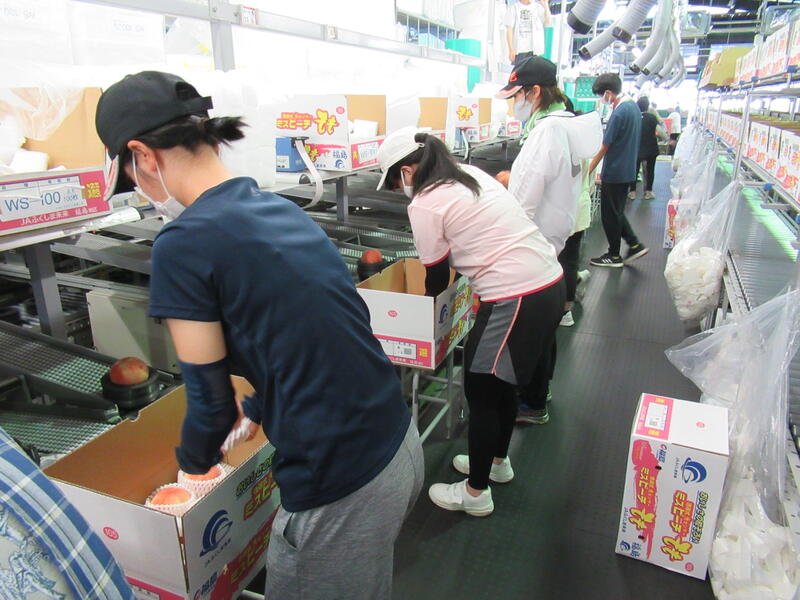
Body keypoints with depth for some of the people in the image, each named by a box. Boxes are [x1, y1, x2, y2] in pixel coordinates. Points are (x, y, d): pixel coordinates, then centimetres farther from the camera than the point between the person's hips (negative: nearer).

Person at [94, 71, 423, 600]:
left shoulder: (184, 244, -17)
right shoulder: (280, 208, 6)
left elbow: (211, 400, -8)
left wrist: (194, 461, 15)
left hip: (341, 486, -7)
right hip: (403, 445, 8)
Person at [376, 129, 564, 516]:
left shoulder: (424, 204, -10)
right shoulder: (471, 174, 14)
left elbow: (437, 277, -1)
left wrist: (425, 298, 20)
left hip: (515, 299, -9)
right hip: (551, 281, 9)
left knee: (481, 393, 7)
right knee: (501, 382, 24)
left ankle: (475, 493, 24)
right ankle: (498, 461, 45)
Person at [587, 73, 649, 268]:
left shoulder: (619, 113, -21)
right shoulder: (634, 106, 8)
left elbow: (604, 148, -19)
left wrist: (588, 171, -11)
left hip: (614, 174, -9)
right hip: (628, 170, 9)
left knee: (610, 215, 4)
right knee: (617, 212, 20)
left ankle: (614, 256, 15)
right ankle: (635, 245, 20)